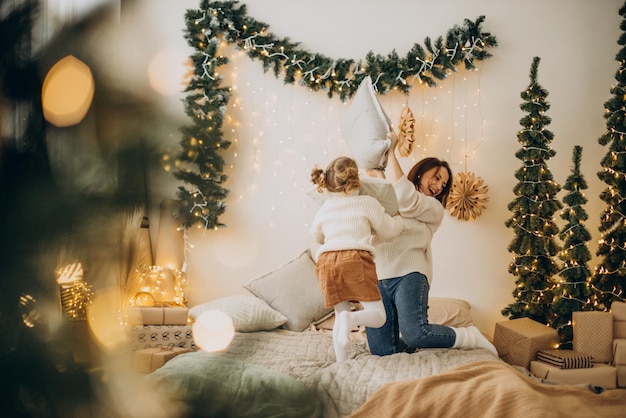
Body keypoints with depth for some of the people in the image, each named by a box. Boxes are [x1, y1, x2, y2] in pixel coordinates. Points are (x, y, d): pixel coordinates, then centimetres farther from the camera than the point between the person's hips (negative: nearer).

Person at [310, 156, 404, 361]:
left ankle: (341, 360, 6)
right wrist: (400, 217, 36)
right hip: (356, 258, -4)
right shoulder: (367, 203, 8)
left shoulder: (324, 209, 20)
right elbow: (388, 231, 16)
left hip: (326, 261, 4)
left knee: (340, 313, 15)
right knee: (377, 315, 0)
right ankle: (351, 318, -31)